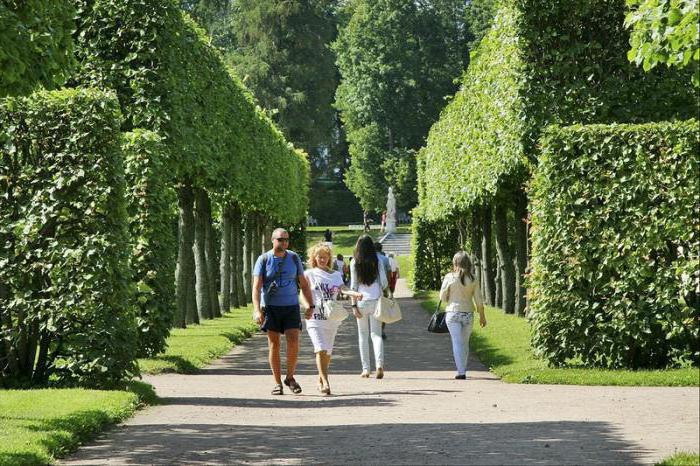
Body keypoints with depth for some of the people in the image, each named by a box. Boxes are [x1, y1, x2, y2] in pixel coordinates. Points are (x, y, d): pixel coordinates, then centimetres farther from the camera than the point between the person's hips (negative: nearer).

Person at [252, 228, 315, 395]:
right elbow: (256, 286, -7)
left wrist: (311, 305, 5)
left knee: (293, 342, -11)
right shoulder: (263, 260, -2)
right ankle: (277, 383, 9)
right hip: (270, 307, -1)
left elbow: (304, 284, 12)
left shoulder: (294, 258, 6)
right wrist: (257, 310, -19)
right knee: (274, 344, 2)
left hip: (291, 306, 1)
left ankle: (290, 377, 8)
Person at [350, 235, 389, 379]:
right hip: (376, 300, 0)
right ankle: (379, 363, -19)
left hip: (361, 301, 0)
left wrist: (354, 305, -1)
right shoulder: (377, 261, 0)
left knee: (363, 335, 9)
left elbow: (353, 285, -3)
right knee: (376, 333, 2)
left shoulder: (354, 263, -2)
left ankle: (366, 369, 7)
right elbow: (384, 282, 0)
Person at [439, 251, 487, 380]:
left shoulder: (449, 277, -8)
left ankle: (461, 372, -10)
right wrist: (482, 316, 12)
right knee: (465, 343, 16)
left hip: (453, 312, -2)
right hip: (468, 313, 2)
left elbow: (442, 297, -3)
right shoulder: (472, 279, -2)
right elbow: (479, 300, 2)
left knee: (457, 342, -1)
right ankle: (462, 369, 23)